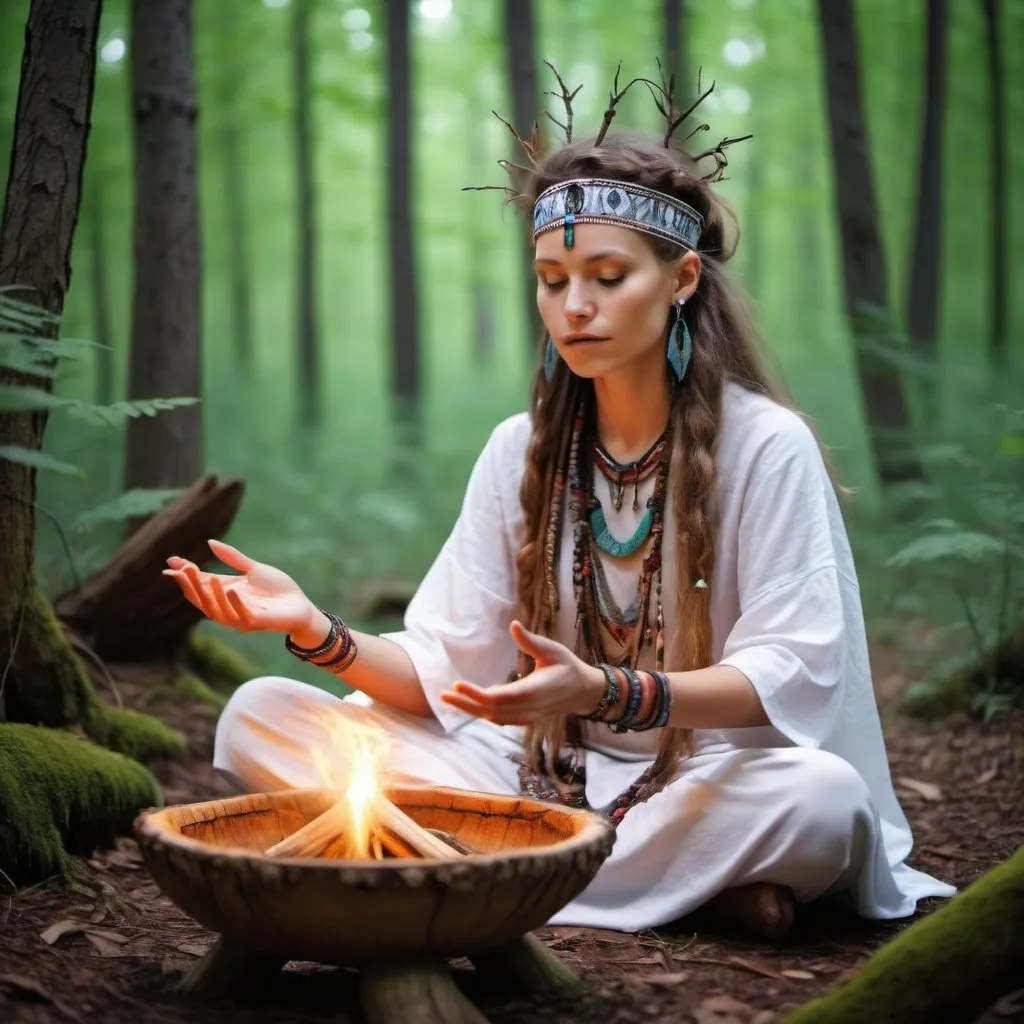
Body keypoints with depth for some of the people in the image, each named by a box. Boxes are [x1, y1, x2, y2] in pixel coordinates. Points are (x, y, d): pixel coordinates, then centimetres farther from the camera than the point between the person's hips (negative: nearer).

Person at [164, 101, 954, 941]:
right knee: (259, 717, -12)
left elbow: (789, 675, -15)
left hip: (703, 774, -4)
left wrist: (605, 694, -31)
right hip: (539, 774, 5)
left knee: (824, 795, -37)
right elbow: (445, 666, 0)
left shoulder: (768, 446, -6)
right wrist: (318, 632, -20)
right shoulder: (521, 451, 6)